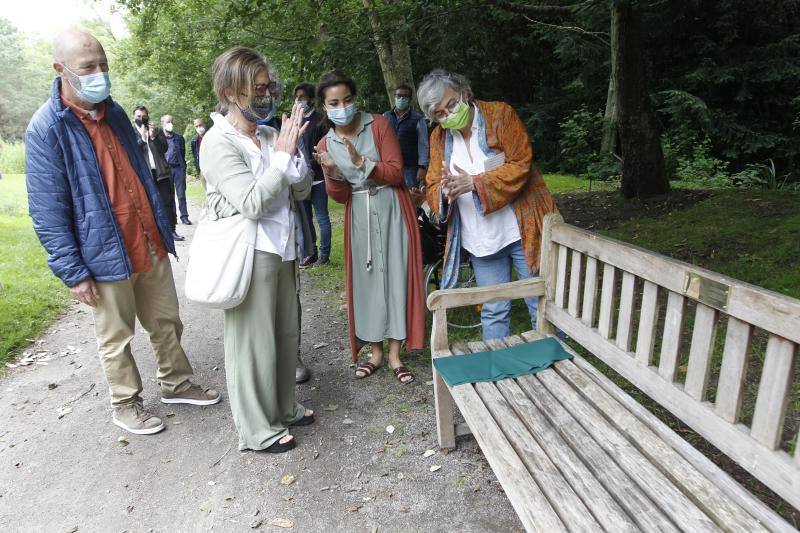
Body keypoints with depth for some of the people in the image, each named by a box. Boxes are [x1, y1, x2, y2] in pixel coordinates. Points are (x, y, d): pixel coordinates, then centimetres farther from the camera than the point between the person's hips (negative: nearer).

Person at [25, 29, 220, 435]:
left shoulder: (115, 112, 8)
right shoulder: (45, 129, -12)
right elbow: (47, 213, -12)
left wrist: (163, 229, 16)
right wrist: (73, 272, -13)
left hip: (151, 246, 6)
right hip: (106, 256, -6)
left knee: (167, 323, 16)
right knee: (116, 338, 10)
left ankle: (176, 384, 34)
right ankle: (125, 405, 28)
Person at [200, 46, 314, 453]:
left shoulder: (268, 135, 7)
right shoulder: (218, 143, -12)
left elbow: (302, 190, 7)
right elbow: (251, 202, -20)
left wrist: (292, 149, -9)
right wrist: (282, 154, -16)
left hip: (281, 249, 7)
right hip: (250, 253, -7)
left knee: (286, 332, 17)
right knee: (253, 341, 4)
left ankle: (284, 407, 37)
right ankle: (258, 429, 22)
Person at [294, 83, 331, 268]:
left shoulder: (320, 121, -5)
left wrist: (312, 165, -18)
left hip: (317, 177, -6)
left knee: (321, 217, 1)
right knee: (305, 218, 11)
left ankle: (324, 255, 10)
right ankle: (311, 253, 22)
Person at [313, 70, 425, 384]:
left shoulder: (378, 125, -7)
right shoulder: (326, 145, 2)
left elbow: (396, 173, -11)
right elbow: (340, 197, 2)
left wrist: (362, 163, -25)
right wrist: (331, 173, -18)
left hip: (392, 209, -2)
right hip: (359, 215, 3)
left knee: (395, 275, -2)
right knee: (366, 279, 6)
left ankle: (394, 354, 10)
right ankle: (376, 351, 20)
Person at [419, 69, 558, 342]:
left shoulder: (500, 114, -7)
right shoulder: (439, 137, 5)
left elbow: (520, 165, -14)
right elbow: (432, 187, 4)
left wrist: (474, 182, -24)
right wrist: (445, 191, -20)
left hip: (522, 231, -3)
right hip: (481, 239, 4)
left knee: (542, 304, 5)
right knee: (493, 311, 12)